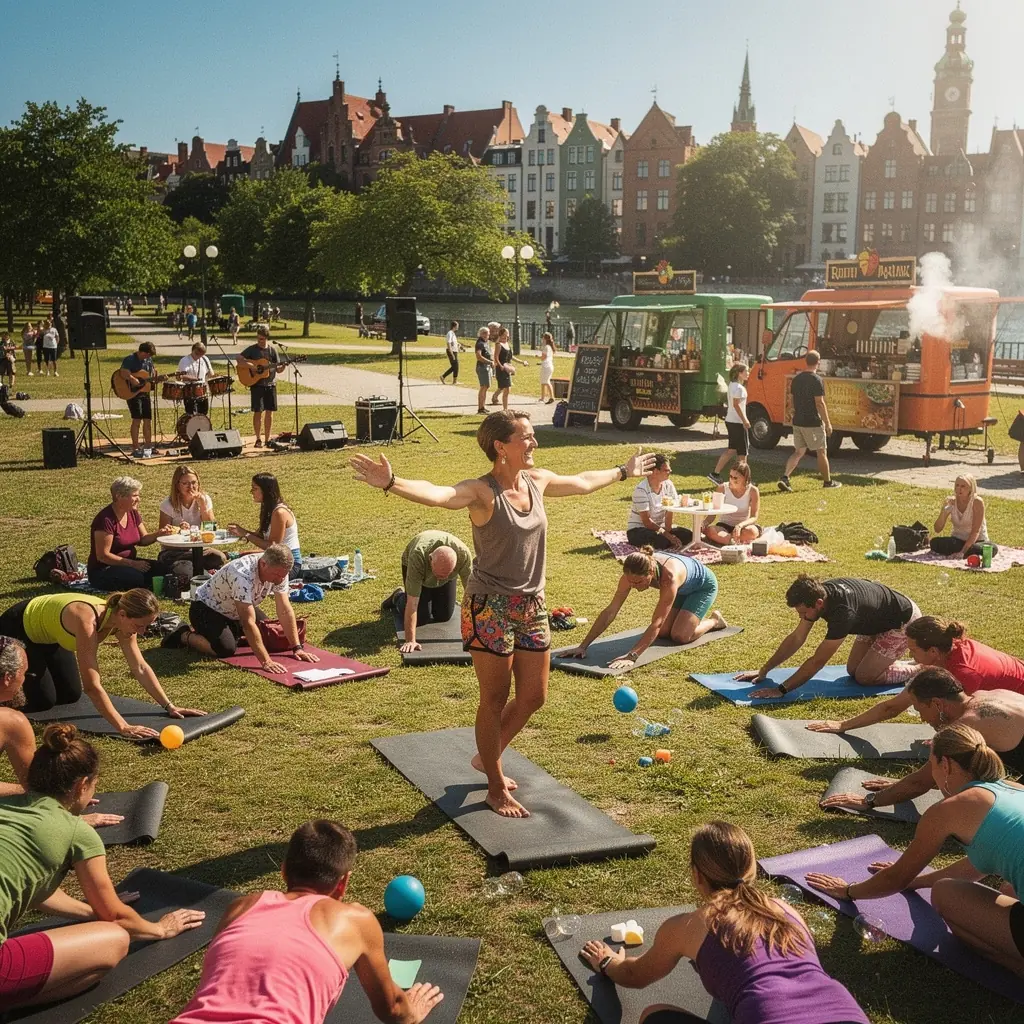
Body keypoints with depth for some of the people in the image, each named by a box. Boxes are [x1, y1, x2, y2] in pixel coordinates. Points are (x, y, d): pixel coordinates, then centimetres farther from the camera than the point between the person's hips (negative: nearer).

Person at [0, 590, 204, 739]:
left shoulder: (121, 620, -20)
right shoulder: (87, 622, -43)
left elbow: (141, 668, -11)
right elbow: (92, 685, -44)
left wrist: (169, 706, -15)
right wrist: (123, 727, -47)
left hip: (45, 633, 7)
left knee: (70, 696, 9)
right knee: (43, 701, -10)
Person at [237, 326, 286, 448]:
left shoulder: (272, 350, 5)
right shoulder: (252, 349, -2)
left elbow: (278, 369, 6)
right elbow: (239, 360, -9)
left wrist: (282, 366, -15)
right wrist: (252, 366, -20)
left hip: (270, 384, 3)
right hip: (256, 384, -3)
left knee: (269, 412, 4)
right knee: (257, 411, -4)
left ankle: (267, 439, 12)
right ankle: (258, 439, 5)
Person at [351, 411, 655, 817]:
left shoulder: (538, 481, 4)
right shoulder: (482, 492, -18)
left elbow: (583, 482, 24)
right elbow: (437, 494, -38)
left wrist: (623, 472, 39)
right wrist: (391, 483, -56)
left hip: (531, 606, 7)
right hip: (490, 608, -7)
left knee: (534, 697, 14)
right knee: (495, 701, 6)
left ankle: (488, 756, 39)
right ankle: (497, 788, 23)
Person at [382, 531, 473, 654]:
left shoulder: (464, 555, -42)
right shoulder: (418, 557, -46)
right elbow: (412, 603, -44)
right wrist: (410, 640, -46)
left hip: (446, 568, 2)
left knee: (443, 616, 0)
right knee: (420, 618, -7)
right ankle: (399, 597, 23)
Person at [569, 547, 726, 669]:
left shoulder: (669, 576, -47)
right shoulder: (633, 573, -31)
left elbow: (656, 623, -50)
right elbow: (610, 611, -29)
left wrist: (631, 656, -59)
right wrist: (583, 646, -34)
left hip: (704, 586, -6)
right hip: (683, 589, 6)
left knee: (680, 636, -17)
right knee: (662, 633, -3)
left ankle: (714, 621, 12)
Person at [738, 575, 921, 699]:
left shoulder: (843, 612, -41)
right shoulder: (817, 592, -17)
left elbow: (817, 661, -38)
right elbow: (796, 638, -6)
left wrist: (781, 690, -38)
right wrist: (764, 670, -7)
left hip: (904, 620, -8)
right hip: (878, 619, 8)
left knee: (865, 677, -11)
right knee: (853, 670, 8)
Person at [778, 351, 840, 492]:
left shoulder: (796, 379, 7)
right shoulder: (816, 380, -15)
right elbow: (820, 403, -17)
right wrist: (827, 423, -11)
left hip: (798, 422, 6)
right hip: (813, 423, -6)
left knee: (798, 452, 10)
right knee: (822, 452, 8)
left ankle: (784, 477, -7)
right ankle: (828, 481, 18)